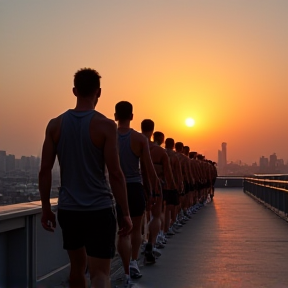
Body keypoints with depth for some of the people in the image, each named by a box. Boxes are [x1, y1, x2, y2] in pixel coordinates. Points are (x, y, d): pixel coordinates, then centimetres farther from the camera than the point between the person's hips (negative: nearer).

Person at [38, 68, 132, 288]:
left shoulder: (55, 125, 2)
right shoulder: (105, 125, -9)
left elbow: (45, 170, 2)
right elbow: (115, 173, -13)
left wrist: (46, 208, 11)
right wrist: (126, 213, -6)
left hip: (68, 209, 4)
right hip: (99, 209, -4)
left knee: (77, 267, 22)